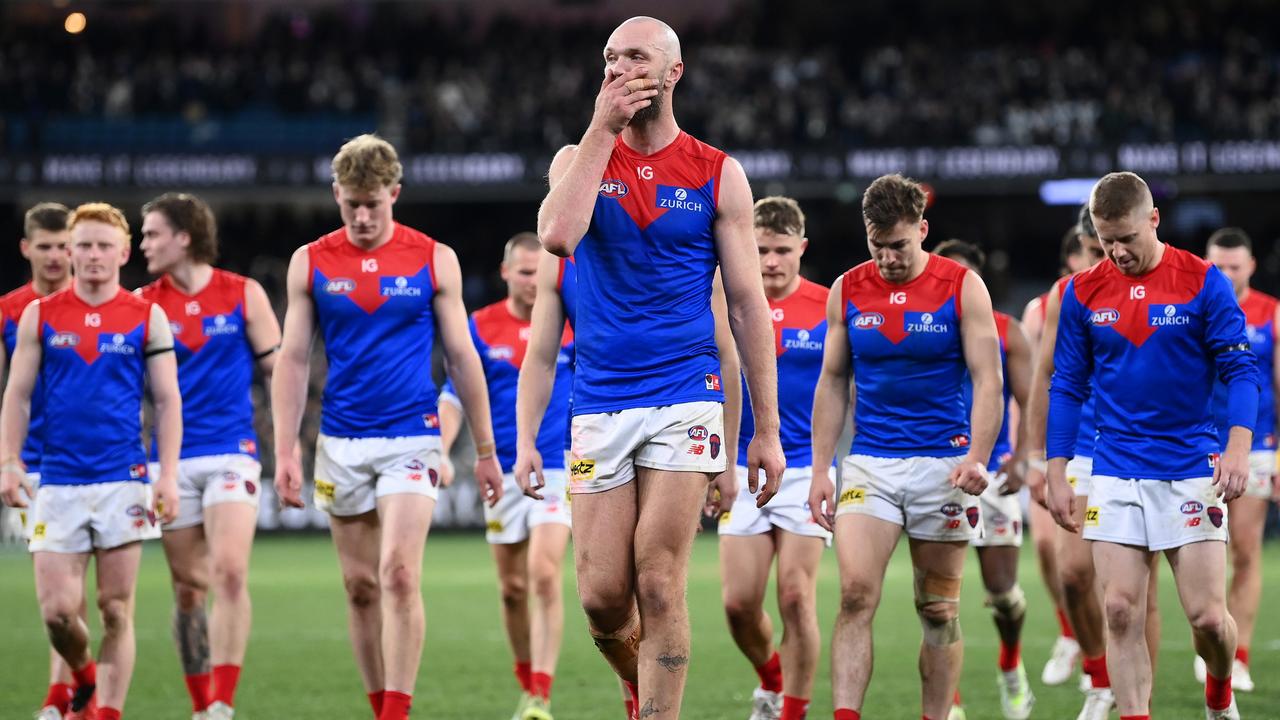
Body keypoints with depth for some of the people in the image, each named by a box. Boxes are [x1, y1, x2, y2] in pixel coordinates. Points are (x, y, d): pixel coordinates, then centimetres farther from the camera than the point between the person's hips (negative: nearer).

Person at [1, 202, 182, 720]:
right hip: (58, 481, 1)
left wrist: (168, 475, -5)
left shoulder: (147, 318, 3)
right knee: (57, 609, -4)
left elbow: (167, 401, 4)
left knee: (115, 610, 0)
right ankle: (83, 674, 25)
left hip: (123, 481, -1)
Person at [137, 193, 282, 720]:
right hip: (172, 461, 2)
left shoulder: (244, 295, 1)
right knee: (188, 587, 5)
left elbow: (277, 369, 6)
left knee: (230, 572, -19)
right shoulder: (143, 304, 5)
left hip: (232, 453, -2)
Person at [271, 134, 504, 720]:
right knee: (360, 585, 6)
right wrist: (285, 451, -1)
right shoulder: (310, 263, 4)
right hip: (341, 445, 3)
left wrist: (485, 450, 5)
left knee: (399, 574, -16)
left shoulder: (433, 260, 0)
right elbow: (292, 359, 5)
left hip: (411, 439, -3)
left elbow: (462, 357, 4)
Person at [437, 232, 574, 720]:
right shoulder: (480, 327, 2)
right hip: (503, 472, 2)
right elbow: (455, 397, 2)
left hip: (556, 470, -2)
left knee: (544, 576, -18)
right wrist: (438, 452, -12)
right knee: (512, 588, 8)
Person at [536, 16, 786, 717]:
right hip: (599, 404, 2)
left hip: (685, 398, -2)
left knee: (658, 587, -9)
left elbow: (747, 304, 4)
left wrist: (767, 430, 1)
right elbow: (557, 235, -16)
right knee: (601, 598, 0)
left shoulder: (717, 174, 3)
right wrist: (603, 129, -12)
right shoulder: (580, 159, 7)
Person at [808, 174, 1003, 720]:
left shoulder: (963, 288, -3)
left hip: (943, 465, -1)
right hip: (869, 464, 2)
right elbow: (832, 383, 11)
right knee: (855, 593, -15)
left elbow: (987, 379, -7)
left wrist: (977, 459, -20)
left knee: (938, 609, 5)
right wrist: (820, 470, 5)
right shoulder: (847, 291, 5)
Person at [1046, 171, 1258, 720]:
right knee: (1120, 613, -6)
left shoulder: (1203, 283, -4)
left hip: (1192, 470, -2)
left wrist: (1238, 447, -19)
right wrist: (1056, 474, 4)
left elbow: (1240, 370, -4)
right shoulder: (1083, 293, 4)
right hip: (1115, 476, 2)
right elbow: (1067, 387, 9)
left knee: (1208, 616, -4)